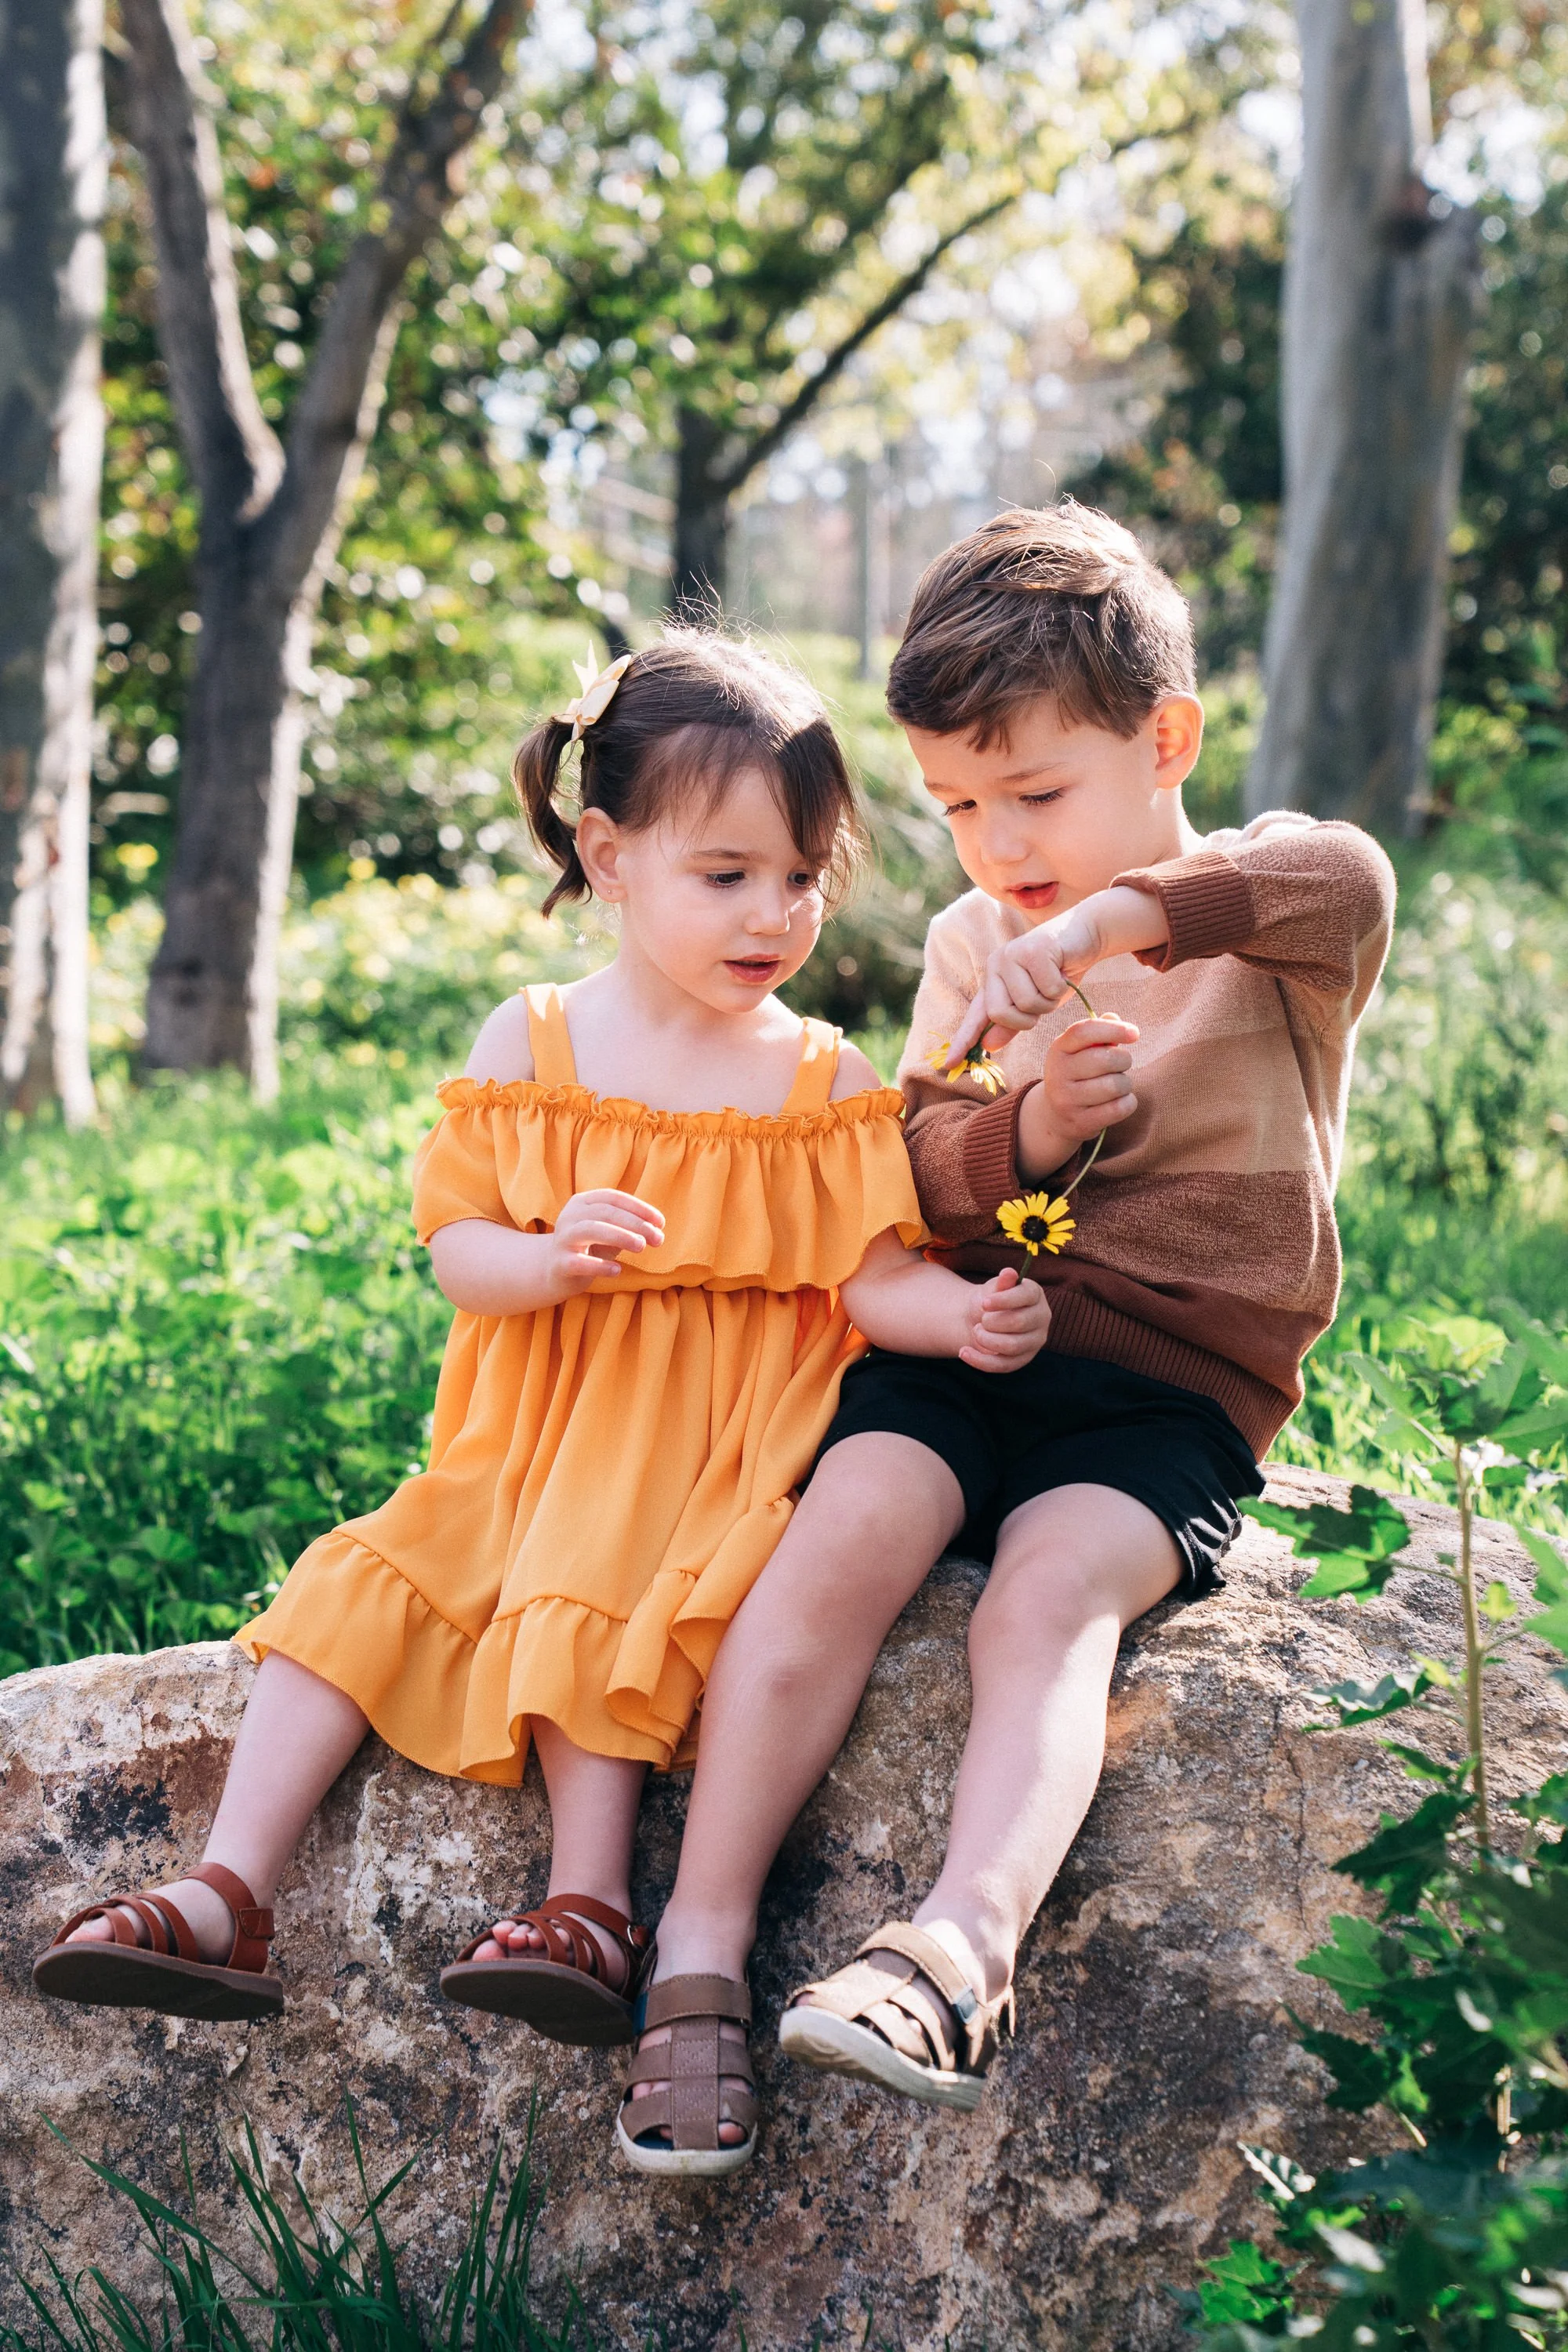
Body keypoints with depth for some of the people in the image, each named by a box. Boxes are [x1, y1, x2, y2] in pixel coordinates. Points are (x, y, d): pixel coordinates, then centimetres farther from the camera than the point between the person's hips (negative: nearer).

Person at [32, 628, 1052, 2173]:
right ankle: (229, 1897, -11)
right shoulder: (532, 1043, 3)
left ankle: (590, 1910, -23)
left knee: (582, 1598, -27)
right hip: (533, 1442, 3)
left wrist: (966, 1315, -27)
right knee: (362, 1588, -10)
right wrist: (550, 1257, -22)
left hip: (719, 1444, -3)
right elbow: (455, 1254, 0)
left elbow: (870, 1280, -5)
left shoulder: (822, 1081, 0)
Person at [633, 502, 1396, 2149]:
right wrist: (1021, 1133, -12)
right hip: (966, 1340, 3)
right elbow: (906, 1186, 11)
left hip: (1174, 1389, -3)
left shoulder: (1270, 927, 2)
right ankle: (701, 1937, -29)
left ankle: (958, 1948, -47)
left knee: (1052, 1590, -31)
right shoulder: (972, 945, 17)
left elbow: (1349, 879, -25)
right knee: (845, 1534, -25)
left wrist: (1119, 914, -40)